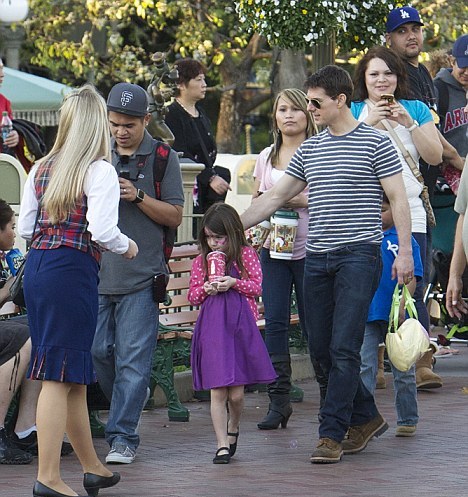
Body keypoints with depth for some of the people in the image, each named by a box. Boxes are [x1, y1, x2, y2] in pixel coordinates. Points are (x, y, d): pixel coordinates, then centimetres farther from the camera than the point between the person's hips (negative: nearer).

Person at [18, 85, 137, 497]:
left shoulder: (42, 169, 12)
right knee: (61, 375, -6)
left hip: (36, 267, 7)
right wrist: (127, 246, 3)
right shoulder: (100, 171, -8)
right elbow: (102, 231, -16)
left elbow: (25, 228, 13)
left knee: (74, 375, 16)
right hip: (73, 272, -7)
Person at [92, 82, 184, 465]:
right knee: (98, 352, 5)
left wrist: (138, 196, -13)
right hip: (98, 272, 4)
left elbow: (175, 216, 0)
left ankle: (123, 437, -4)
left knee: (132, 359, -6)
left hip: (140, 276, -4)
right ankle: (126, 409, 27)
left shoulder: (163, 158, 1)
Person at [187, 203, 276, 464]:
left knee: (236, 393, 1)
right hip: (212, 329, 1)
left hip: (240, 327, -1)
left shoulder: (246, 255, 3)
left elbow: (256, 287, 2)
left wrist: (234, 283, -13)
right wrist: (206, 289, -7)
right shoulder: (201, 261, 9)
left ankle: (233, 429, 30)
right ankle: (223, 445, 1)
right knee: (217, 392, -4)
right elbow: (193, 295, 13)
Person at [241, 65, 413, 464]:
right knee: (321, 348, 5)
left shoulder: (375, 143, -1)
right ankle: (366, 417, 21)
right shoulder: (309, 150, 16)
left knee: (343, 348, -11)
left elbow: (398, 199, -2)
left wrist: (405, 252, -9)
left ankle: (332, 434, -8)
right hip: (318, 258, 6)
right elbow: (275, 197, 20)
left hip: (359, 254, -6)